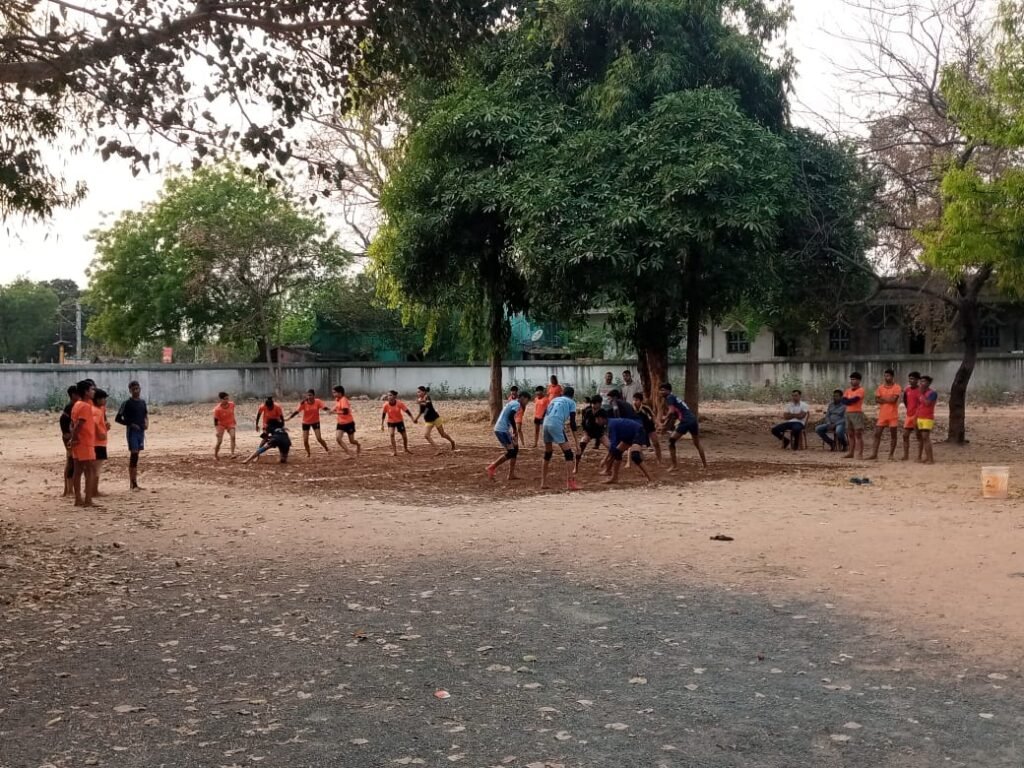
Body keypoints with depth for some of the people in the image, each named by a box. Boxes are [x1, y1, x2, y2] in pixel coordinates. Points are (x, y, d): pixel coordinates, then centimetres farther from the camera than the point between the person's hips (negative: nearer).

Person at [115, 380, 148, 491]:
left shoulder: (142, 402, 11)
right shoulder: (127, 403, -7)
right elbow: (118, 418, -6)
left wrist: (146, 423, 3)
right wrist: (130, 424, -14)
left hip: (141, 431, 6)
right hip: (132, 432, -6)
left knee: (136, 456, 9)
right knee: (134, 455, -11)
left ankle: (133, 482, 13)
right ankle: (133, 483, -10)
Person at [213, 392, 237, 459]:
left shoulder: (232, 404, -13)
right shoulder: (217, 409, -26)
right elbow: (215, 420, -18)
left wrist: (234, 420, 17)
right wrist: (217, 430, -21)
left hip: (230, 424, 3)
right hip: (221, 425, -3)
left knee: (233, 437, -21)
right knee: (219, 441, -5)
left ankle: (232, 453, -25)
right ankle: (215, 455, 17)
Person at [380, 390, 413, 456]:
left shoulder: (399, 403, -23)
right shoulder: (386, 405, -21)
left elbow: (407, 410, -15)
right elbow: (383, 414, -7)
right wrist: (382, 424, -6)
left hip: (399, 421, 1)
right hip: (391, 422, -1)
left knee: (404, 436, 6)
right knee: (392, 434, -25)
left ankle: (405, 448, 35)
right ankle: (394, 451, -15)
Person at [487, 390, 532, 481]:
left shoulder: (512, 403, 20)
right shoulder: (517, 404, -9)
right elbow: (510, 416, -22)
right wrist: (515, 429, -12)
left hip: (500, 429, 10)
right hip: (502, 430, -10)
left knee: (515, 449, 12)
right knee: (511, 452, -5)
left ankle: (511, 475, 13)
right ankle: (492, 467, -2)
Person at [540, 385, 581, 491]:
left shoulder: (554, 400, 30)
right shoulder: (571, 402, 14)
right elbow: (572, 423, 4)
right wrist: (576, 442, 5)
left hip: (546, 424, 6)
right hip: (556, 425, -6)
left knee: (547, 454, 20)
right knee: (568, 454, -2)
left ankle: (543, 482, 23)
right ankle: (570, 483, -10)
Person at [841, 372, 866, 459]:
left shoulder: (861, 390, -5)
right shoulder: (847, 390, 15)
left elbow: (854, 399, -17)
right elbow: (844, 401, 3)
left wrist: (848, 401, -2)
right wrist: (851, 401, -12)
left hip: (857, 413, -7)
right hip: (848, 413, 7)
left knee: (858, 434, -9)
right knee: (850, 434, 9)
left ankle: (860, 453, -11)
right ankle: (850, 452, 13)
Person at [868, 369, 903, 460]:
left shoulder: (897, 387, -5)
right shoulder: (880, 387, 8)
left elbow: (894, 399, -18)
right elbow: (877, 400, -1)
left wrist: (882, 399, -6)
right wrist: (888, 399, -12)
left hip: (893, 416, -4)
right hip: (882, 415, 4)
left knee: (893, 435, 4)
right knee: (877, 434, 0)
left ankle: (891, 454, 12)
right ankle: (874, 454, 1)